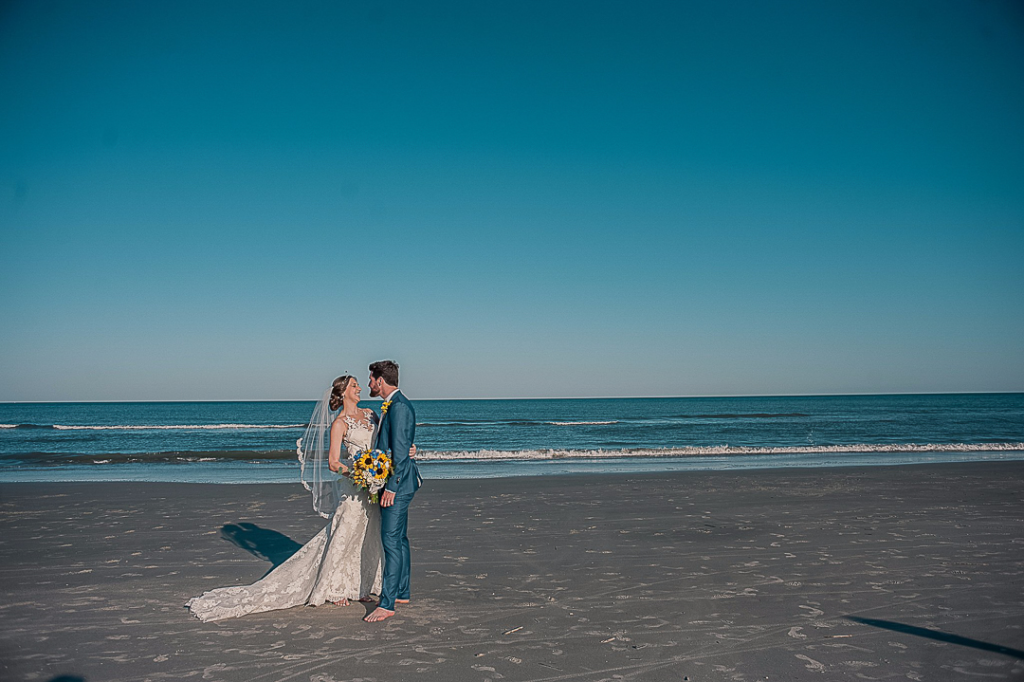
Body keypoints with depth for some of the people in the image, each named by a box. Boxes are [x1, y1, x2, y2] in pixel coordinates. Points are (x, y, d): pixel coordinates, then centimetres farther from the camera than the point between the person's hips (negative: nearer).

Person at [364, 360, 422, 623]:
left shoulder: (399, 406, -17)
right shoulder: (391, 405, 15)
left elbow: (401, 451, -21)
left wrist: (391, 487, -21)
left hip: (397, 483, -11)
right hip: (392, 482, 11)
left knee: (391, 540, -9)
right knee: (399, 538, 16)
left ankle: (387, 603, -6)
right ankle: (402, 592, 26)